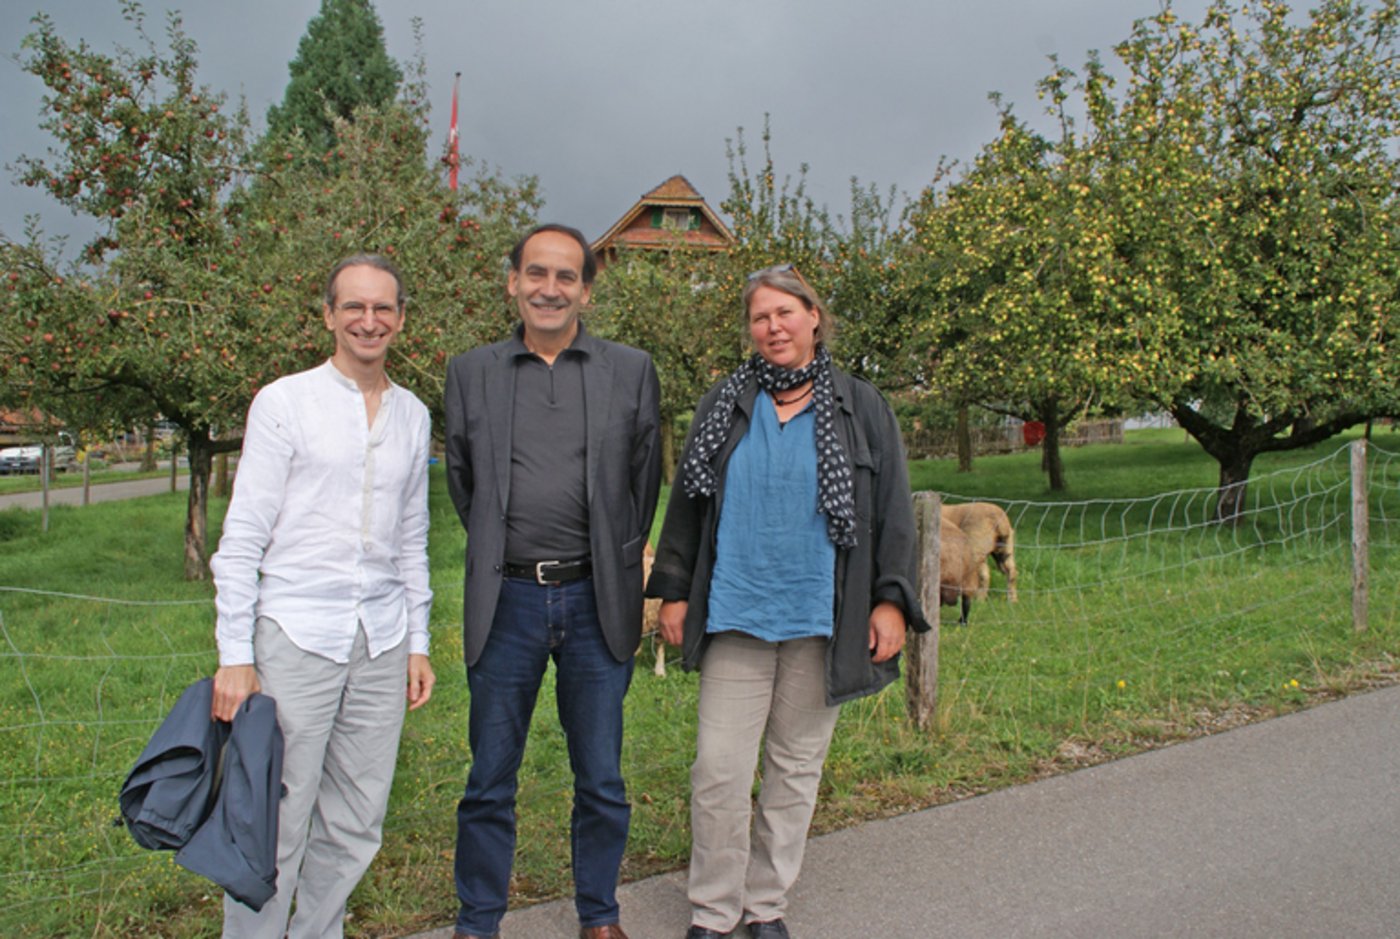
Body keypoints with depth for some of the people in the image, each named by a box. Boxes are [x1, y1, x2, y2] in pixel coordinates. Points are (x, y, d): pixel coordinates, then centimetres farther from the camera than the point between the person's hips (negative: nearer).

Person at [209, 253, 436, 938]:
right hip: (297, 636, -4)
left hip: (382, 643, 4)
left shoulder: (412, 416, 12)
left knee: (355, 828, 9)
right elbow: (243, 536, -3)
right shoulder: (284, 403, -1)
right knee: (275, 826, -1)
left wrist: (417, 641, 13)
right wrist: (235, 654, -8)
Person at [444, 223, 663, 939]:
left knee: (601, 784, 10)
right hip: (506, 602, 0)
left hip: (596, 602, 0)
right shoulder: (471, 373, 6)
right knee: (489, 784, 9)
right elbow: (461, 481, 14)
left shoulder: (631, 372, 4)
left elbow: (645, 481, 10)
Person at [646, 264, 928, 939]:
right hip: (734, 617, 1)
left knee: (796, 767, 11)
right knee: (718, 770, -2)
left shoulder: (860, 409, 4)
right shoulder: (723, 406, 7)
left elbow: (894, 512, 4)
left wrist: (892, 600, -3)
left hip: (821, 623, 0)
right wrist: (673, 590, 8)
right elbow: (687, 503, 11)